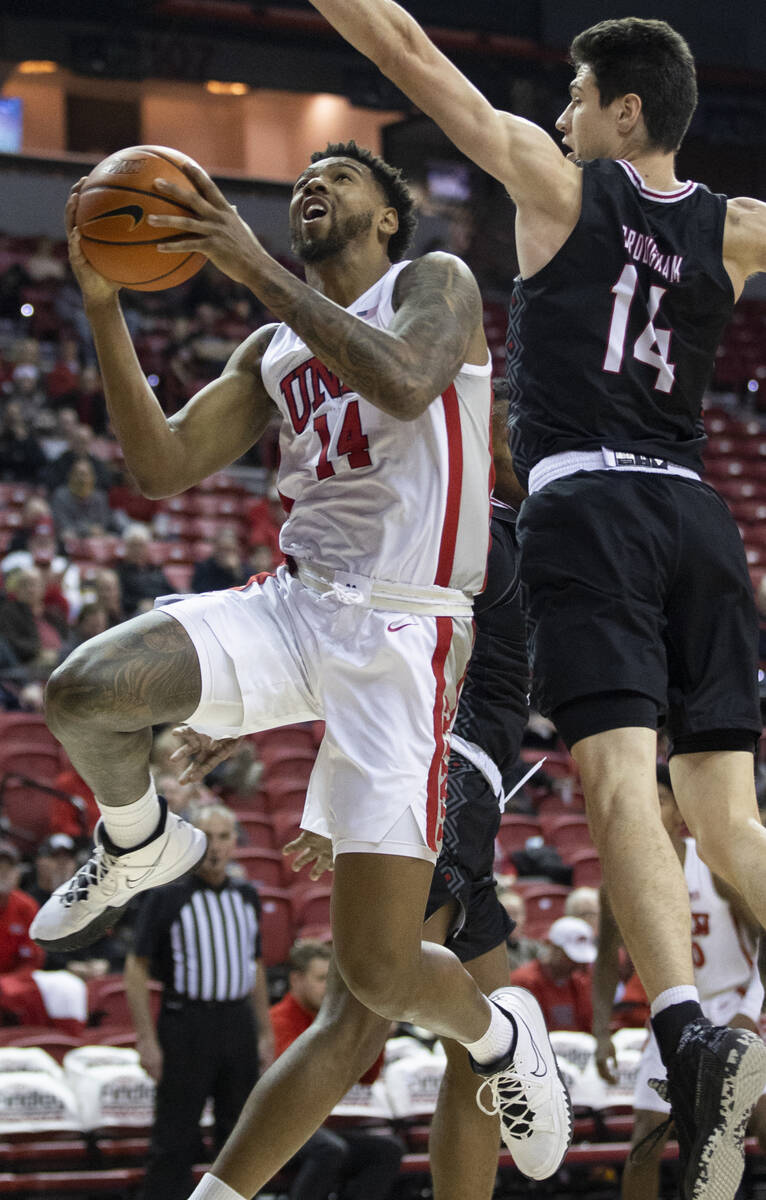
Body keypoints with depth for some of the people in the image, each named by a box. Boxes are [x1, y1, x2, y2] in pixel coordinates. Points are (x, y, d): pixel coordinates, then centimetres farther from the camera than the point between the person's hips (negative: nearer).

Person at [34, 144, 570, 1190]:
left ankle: (501, 1034, 24)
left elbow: (404, 385, -21)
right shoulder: (274, 350, 20)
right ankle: (138, 844, 10)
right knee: (84, 690, -24)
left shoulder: (435, 282, 3)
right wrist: (105, 309, 0)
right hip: (294, 606, 5)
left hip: (404, 637, -5)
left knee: (377, 968, -12)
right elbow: (165, 467, 9)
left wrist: (257, 269, -20)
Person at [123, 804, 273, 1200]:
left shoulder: (246, 897, 11)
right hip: (186, 1024, -5)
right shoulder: (167, 897, -6)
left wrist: (265, 1032, 16)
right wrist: (146, 1039, -12)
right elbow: (136, 969, -6)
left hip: (238, 1024, 5)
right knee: (174, 1138, -5)